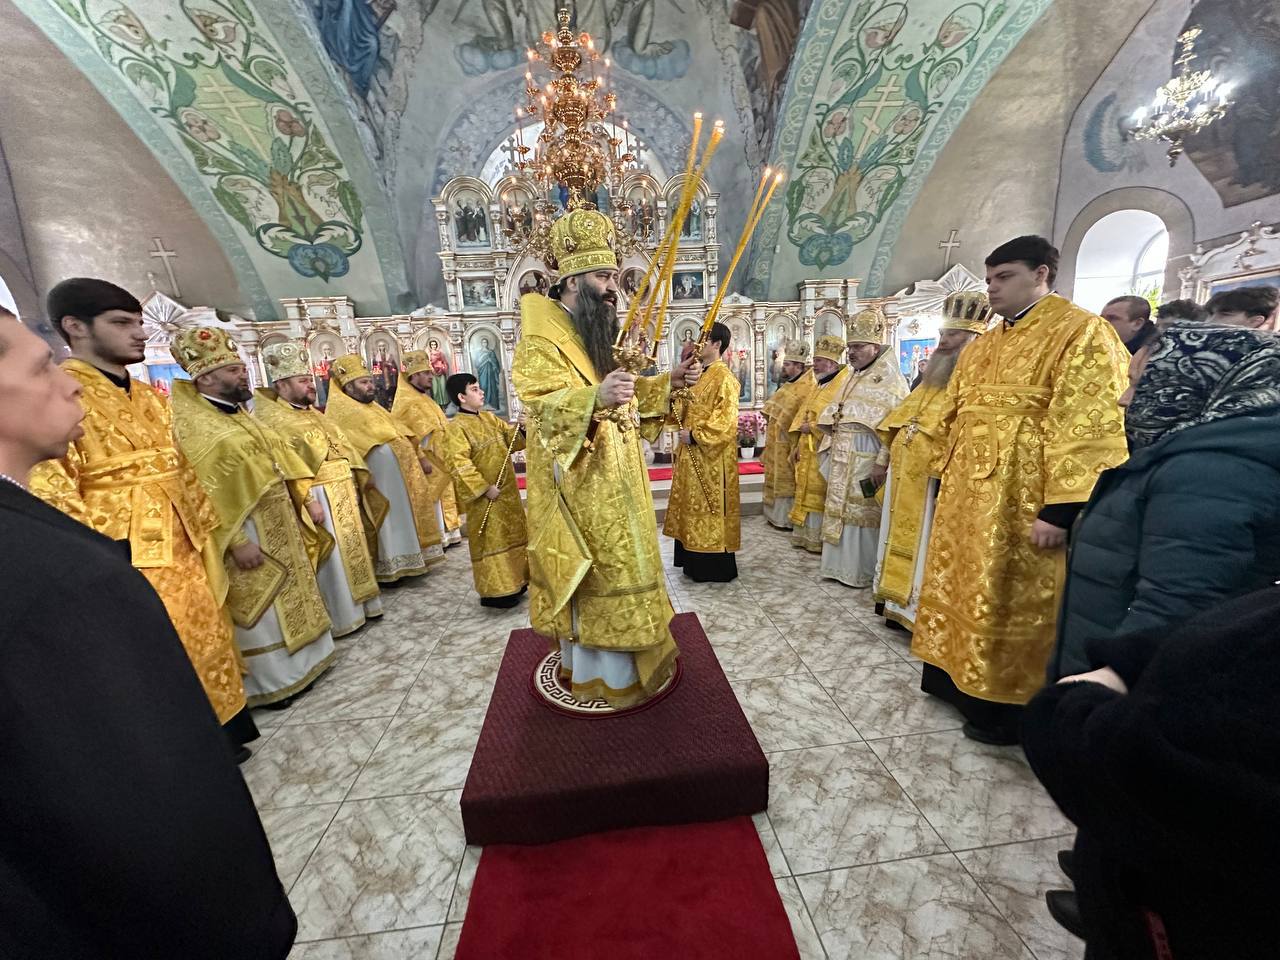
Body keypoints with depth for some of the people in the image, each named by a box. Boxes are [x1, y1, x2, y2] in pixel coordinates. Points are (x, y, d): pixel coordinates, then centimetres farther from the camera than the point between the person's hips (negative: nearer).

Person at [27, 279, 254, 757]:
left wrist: (208, 528, 17)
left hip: (183, 551, 8)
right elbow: (50, 491, -18)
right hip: (127, 563, -7)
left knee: (209, 643, 17)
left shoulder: (149, 397, 11)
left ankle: (220, 735, 34)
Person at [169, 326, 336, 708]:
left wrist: (306, 498, 8)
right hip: (246, 531, -8)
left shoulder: (239, 415, 11)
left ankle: (301, 659, 32)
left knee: (292, 593, 17)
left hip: (280, 524, 8)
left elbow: (279, 455, 15)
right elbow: (202, 492, -21)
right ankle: (272, 681, 19)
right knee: (261, 609, 3)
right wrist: (235, 541, -23)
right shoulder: (189, 426, -15)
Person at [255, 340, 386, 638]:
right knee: (332, 561, 0)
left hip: (344, 495, 9)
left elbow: (343, 447, 18)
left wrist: (361, 478, 10)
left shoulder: (315, 415, 16)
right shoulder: (272, 420, -12)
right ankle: (339, 617, 13)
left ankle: (359, 603, 28)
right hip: (318, 499, -8)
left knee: (353, 551, 15)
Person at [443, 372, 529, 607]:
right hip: (486, 497, -8)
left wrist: (521, 428, -4)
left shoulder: (489, 418, 10)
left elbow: (511, 439, 16)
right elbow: (459, 464, -21)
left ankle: (515, 581, 31)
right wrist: (484, 488, -21)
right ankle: (494, 591, 12)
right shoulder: (455, 428, -13)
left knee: (512, 534, 16)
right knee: (491, 541, 1)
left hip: (507, 490, 8)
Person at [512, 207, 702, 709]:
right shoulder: (540, 340, -11)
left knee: (616, 567, 17)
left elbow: (630, 399, 19)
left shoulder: (596, 336, 16)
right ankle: (596, 671, 19)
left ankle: (615, 656, 36)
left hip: (613, 482, 9)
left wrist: (668, 382, 4)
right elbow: (544, 406, -25)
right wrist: (596, 397, -43)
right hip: (580, 486, -9)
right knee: (593, 576, 0)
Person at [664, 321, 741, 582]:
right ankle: (696, 563, 27)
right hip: (693, 456, 9)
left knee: (710, 509, 0)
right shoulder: (700, 376, 14)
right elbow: (687, 411, 18)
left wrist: (695, 435, -20)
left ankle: (717, 568, 14)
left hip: (711, 457, -9)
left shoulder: (724, 378, -13)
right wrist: (673, 402, -1)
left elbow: (726, 421, -20)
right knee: (694, 508, 14)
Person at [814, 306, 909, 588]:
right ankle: (841, 564, 26)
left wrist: (881, 467, -23)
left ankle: (861, 571, 14)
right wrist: (829, 452, 13)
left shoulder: (890, 380, -10)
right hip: (841, 462, 8)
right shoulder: (852, 377, 15)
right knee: (841, 512, 14)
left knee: (862, 515, 1)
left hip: (865, 463, -8)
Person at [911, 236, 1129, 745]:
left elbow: (1085, 429, -16)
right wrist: (948, 480, 15)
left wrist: (1059, 509, -21)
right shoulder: (981, 348, 15)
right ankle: (956, 673, 34)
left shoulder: (1081, 333, -8)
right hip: (968, 493, 8)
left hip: (1020, 498, -8)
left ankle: (1003, 705, 21)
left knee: (1007, 601, 3)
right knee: (960, 587, 16)